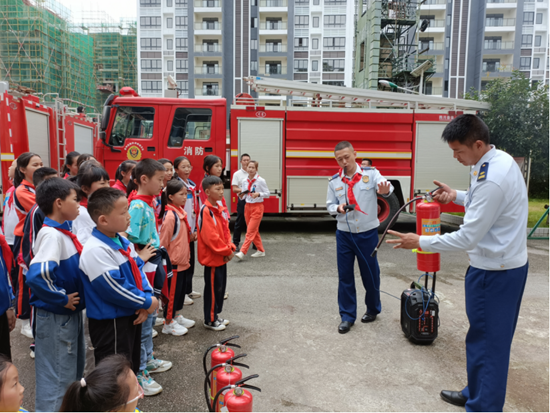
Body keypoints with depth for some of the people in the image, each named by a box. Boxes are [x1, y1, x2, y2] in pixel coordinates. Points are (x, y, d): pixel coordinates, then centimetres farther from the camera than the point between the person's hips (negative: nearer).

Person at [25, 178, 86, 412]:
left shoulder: (64, 231, 4)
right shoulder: (52, 235, -23)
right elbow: (36, 277, -35)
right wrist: (63, 299, -23)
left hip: (71, 313, 9)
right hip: (56, 317, -9)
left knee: (74, 369, 24)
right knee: (57, 376, 5)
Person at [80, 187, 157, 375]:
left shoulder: (124, 243, 5)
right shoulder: (95, 250, -24)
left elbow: (138, 272, 9)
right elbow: (113, 288, -26)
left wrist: (146, 298, -8)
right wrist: (147, 302, -16)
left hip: (131, 315, 9)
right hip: (109, 323, -9)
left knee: (131, 367, 24)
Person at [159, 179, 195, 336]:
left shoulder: (181, 212, 6)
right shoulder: (170, 215, -21)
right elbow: (163, 242, -18)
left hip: (182, 261, 9)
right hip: (173, 262, -9)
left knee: (180, 290, 19)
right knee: (172, 292, 4)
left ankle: (176, 316, 35)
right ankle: (168, 324, 18)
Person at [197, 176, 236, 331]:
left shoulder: (219, 208, 9)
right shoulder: (206, 211, -20)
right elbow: (210, 237, -25)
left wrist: (230, 248, -1)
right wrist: (226, 251, -18)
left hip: (222, 256, 9)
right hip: (212, 257, -9)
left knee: (220, 286, 18)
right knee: (213, 288, 2)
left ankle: (215, 315, 32)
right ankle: (210, 320, 17)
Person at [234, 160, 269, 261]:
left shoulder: (261, 181, -9)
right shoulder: (244, 181, 5)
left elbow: (267, 194, -6)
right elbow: (243, 196, 10)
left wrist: (258, 194, -23)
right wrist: (241, 195, -13)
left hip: (257, 207, -6)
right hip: (247, 206, 6)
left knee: (250, 231, -8)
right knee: (254, 230, 12)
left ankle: (242, 252, -10)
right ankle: (261, 250, 24)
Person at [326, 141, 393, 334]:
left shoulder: (370, 173, -6)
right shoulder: (334, 181, 1)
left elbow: (385, 186, -24)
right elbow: (330, 205, 7)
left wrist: (385, 190, -48)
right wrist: (338, 208, -15)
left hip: (368, 233, -2)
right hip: (344, 234, 2)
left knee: (370, 274, 11)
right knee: (345, 276, 6)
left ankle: (373, 309, 36)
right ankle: (347, 316, 21)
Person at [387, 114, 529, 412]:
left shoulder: (492, 180, -28)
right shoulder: (500, 159, 4)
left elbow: (467, 238, -26)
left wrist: (420, 242, -17)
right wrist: (458, 196, 8)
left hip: (494, 271, -10)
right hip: (508, 262, 10)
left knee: (487, 341, 3)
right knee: (486, 335, 21)